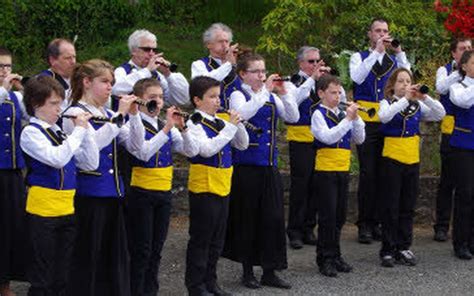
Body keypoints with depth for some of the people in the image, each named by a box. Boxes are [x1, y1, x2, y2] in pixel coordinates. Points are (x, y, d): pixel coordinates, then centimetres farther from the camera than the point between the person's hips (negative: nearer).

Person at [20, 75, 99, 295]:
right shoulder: (31, 133, -9)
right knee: (41, 277, 2)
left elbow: (91, 164, 6)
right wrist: (78, 130, -17)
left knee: (63, 275, 13)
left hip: (67, 210, 6)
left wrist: (85, 131, -3)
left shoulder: (60, 132, 10)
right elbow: (57, 158, -25)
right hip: (43, 211, -6)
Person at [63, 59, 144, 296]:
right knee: (87, 256, 0)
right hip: (88, 194, -7)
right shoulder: (75, 114, -9)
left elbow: (136, 145, 9)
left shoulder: (109, 115, 13)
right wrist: (120, 115, -22)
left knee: (116, 255, 11)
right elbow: (94, 143, -26)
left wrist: (134, 115, -4)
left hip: (113, 192, 7)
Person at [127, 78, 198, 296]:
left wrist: (182, 128, -13)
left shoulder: (166, 126, 10)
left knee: (156, 248, 12)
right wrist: (167, 128, -27)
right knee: (140, 249, -1)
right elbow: (144, 153, -27)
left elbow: (191, 151, 2)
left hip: (163, 192, 6)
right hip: (141, 193, -6)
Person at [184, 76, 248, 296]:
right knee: (200, 239, 2)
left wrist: (238, 124, -6)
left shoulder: (220, 122, 8)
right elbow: (207, 149, -25)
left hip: (223, 188, 7)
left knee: (217, 239, 14)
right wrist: (230, 127, -21)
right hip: (203, 188, -7)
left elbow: (242, 145, 11)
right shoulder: (194, 124, -12)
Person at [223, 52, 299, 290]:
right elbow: (243, 113, -25)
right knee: (247, 217, 3)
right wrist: (264, 91, -25)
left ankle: (270, 271, 12)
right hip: (247, 165, -5)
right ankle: (247, 271, 14)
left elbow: (293, 117, 3)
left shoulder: (271, 97, 12)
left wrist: (284, 93, -9)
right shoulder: (238, 96, -3)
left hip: (270, 165, 5)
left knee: (273, 216, 3)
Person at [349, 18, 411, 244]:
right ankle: (364, 225, 2)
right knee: (368, 173, -5)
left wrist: (399, 52, -11)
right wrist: (377, 51, -20)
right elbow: (357, 77, -17)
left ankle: (378, 223, 15)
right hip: (367, 122, -3)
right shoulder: (360, 57, 5)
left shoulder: (395, 60, 12)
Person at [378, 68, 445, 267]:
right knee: (390, 206, 0)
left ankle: (403, 247, 17)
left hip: (412, 160, 4)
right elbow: (384, 116, -25)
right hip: (392, 159, -4)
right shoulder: (387, 103, -2)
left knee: (408, 207, 9)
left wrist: (424, 97, -19)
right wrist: (405, 99, -29)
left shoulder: (417, 105, 7)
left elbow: (440, 114, -5)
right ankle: (388, 250, 6)